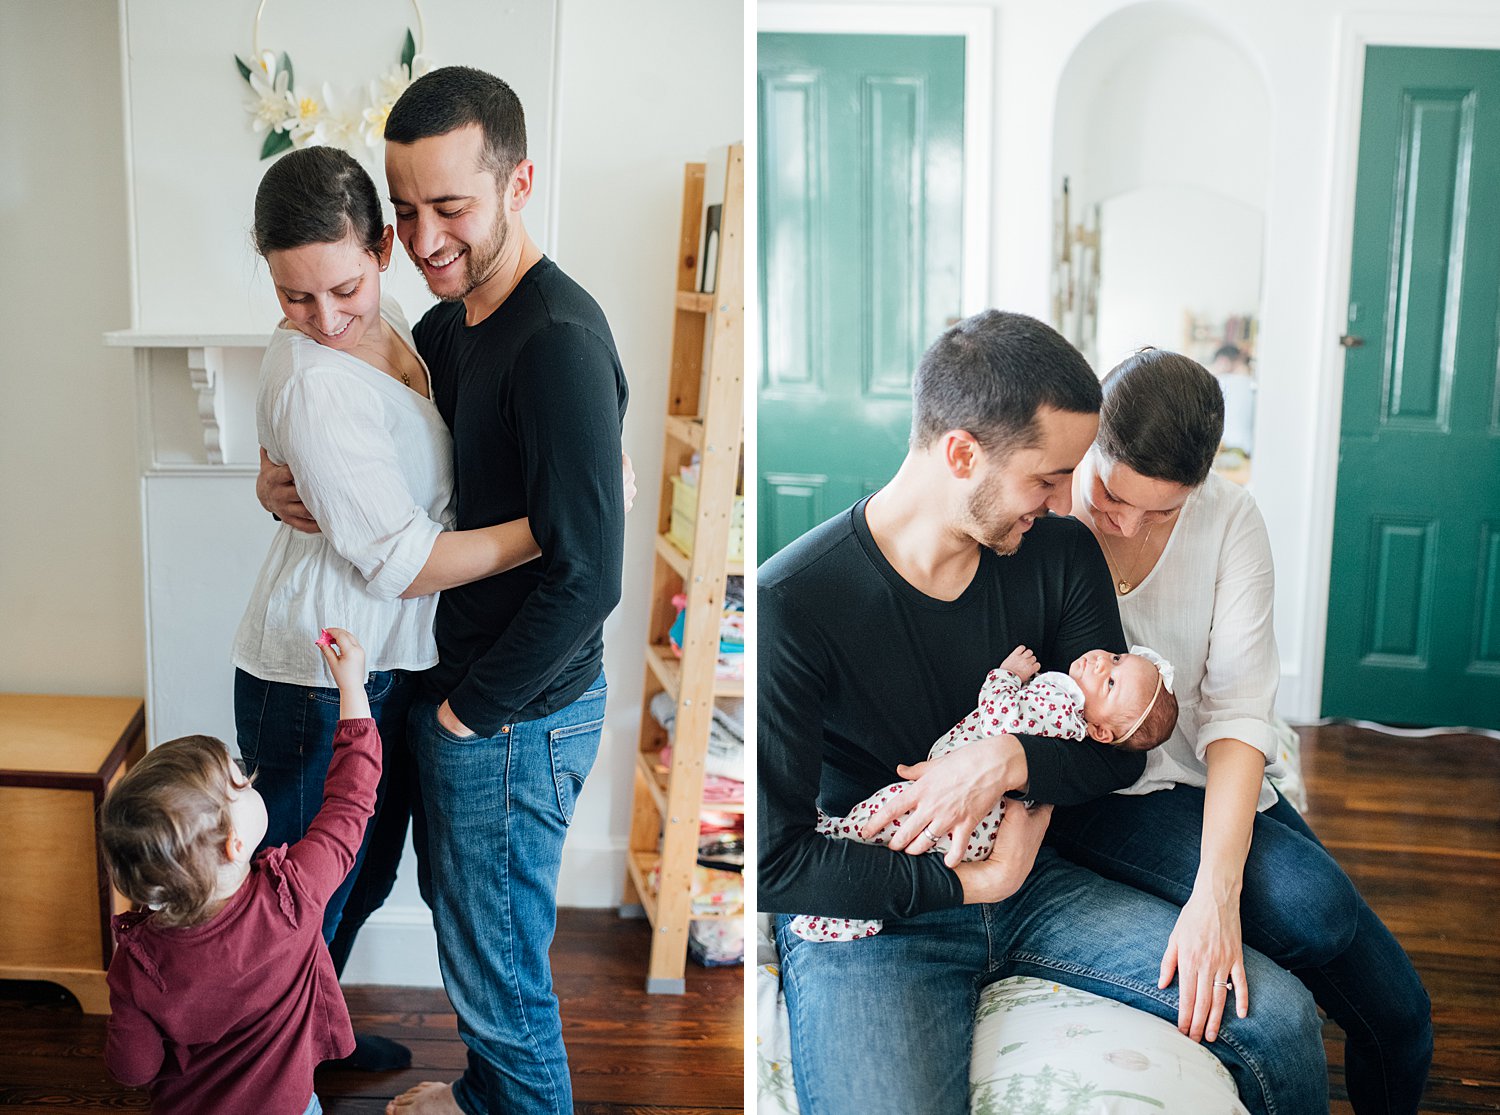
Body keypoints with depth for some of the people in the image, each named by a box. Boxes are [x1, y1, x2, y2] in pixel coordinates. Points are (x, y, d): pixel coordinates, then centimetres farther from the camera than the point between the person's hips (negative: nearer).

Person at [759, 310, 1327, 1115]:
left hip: (1027, 880, 5)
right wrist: (970, 883, -14)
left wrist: (1010, 761, -16)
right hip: (865, 913, -5)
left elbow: (1121, 747, 5)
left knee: (1282, 1020, -7)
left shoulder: (1061, 552, -1)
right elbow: (773, 860, -16)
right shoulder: (790, 604, -19)